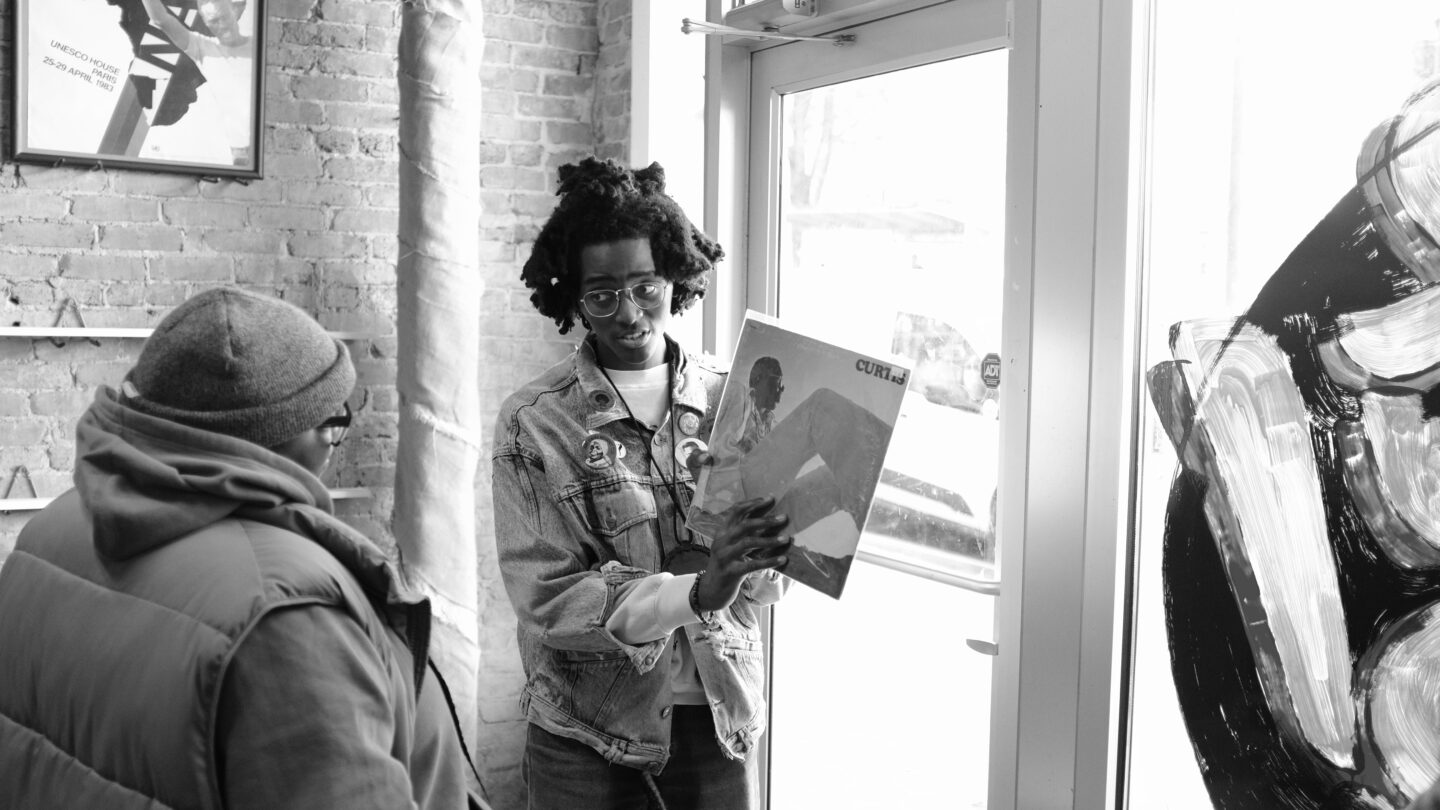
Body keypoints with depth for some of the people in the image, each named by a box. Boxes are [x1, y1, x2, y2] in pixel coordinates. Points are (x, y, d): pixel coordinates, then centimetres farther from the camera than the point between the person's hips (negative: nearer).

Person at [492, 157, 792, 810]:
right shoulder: (532, 424, -8)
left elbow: (766, 584, 0)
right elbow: (547, 600, -15)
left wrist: (761, 558, -23)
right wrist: (696, 591, -27)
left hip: (721, 720, 3)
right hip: (586, 742, -2)